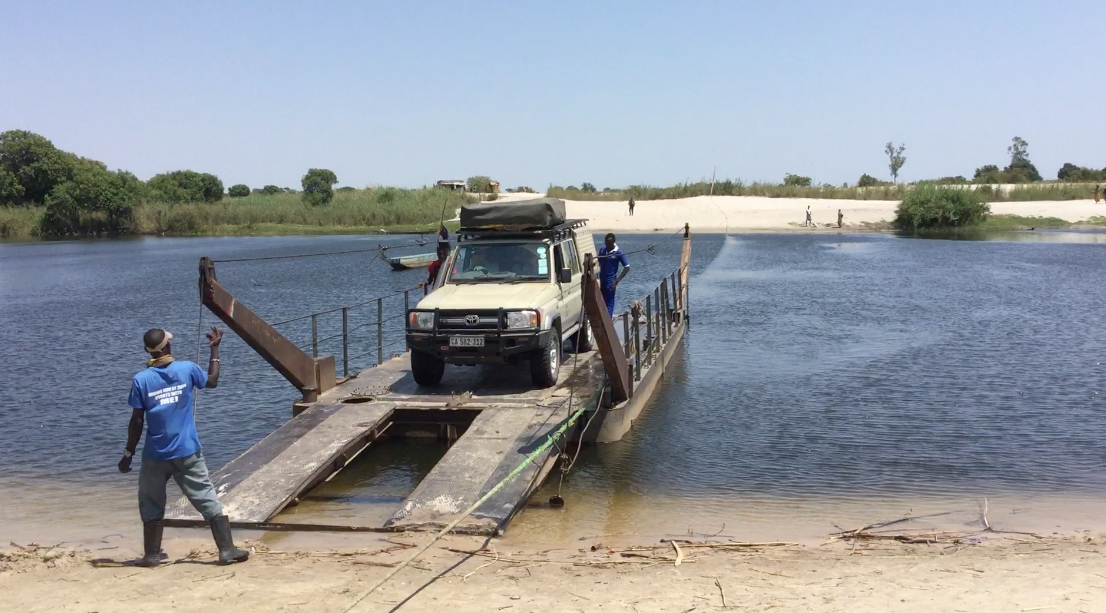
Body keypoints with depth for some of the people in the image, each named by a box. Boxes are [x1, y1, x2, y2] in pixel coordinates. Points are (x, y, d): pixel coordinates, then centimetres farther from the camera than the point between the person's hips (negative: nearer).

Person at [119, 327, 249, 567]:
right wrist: (215, 349, 25)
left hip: (155, 455, 0)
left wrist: (128, 453, 5)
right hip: (187, 452, 1)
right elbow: (212, 380, 16)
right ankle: (227, 550, 2)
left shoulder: (141, 380, -7)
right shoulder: (187, 369, -5)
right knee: (208, 501, 4)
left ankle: (152, 555, 19)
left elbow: (137, 421, -5)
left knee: (151, 506, 16)